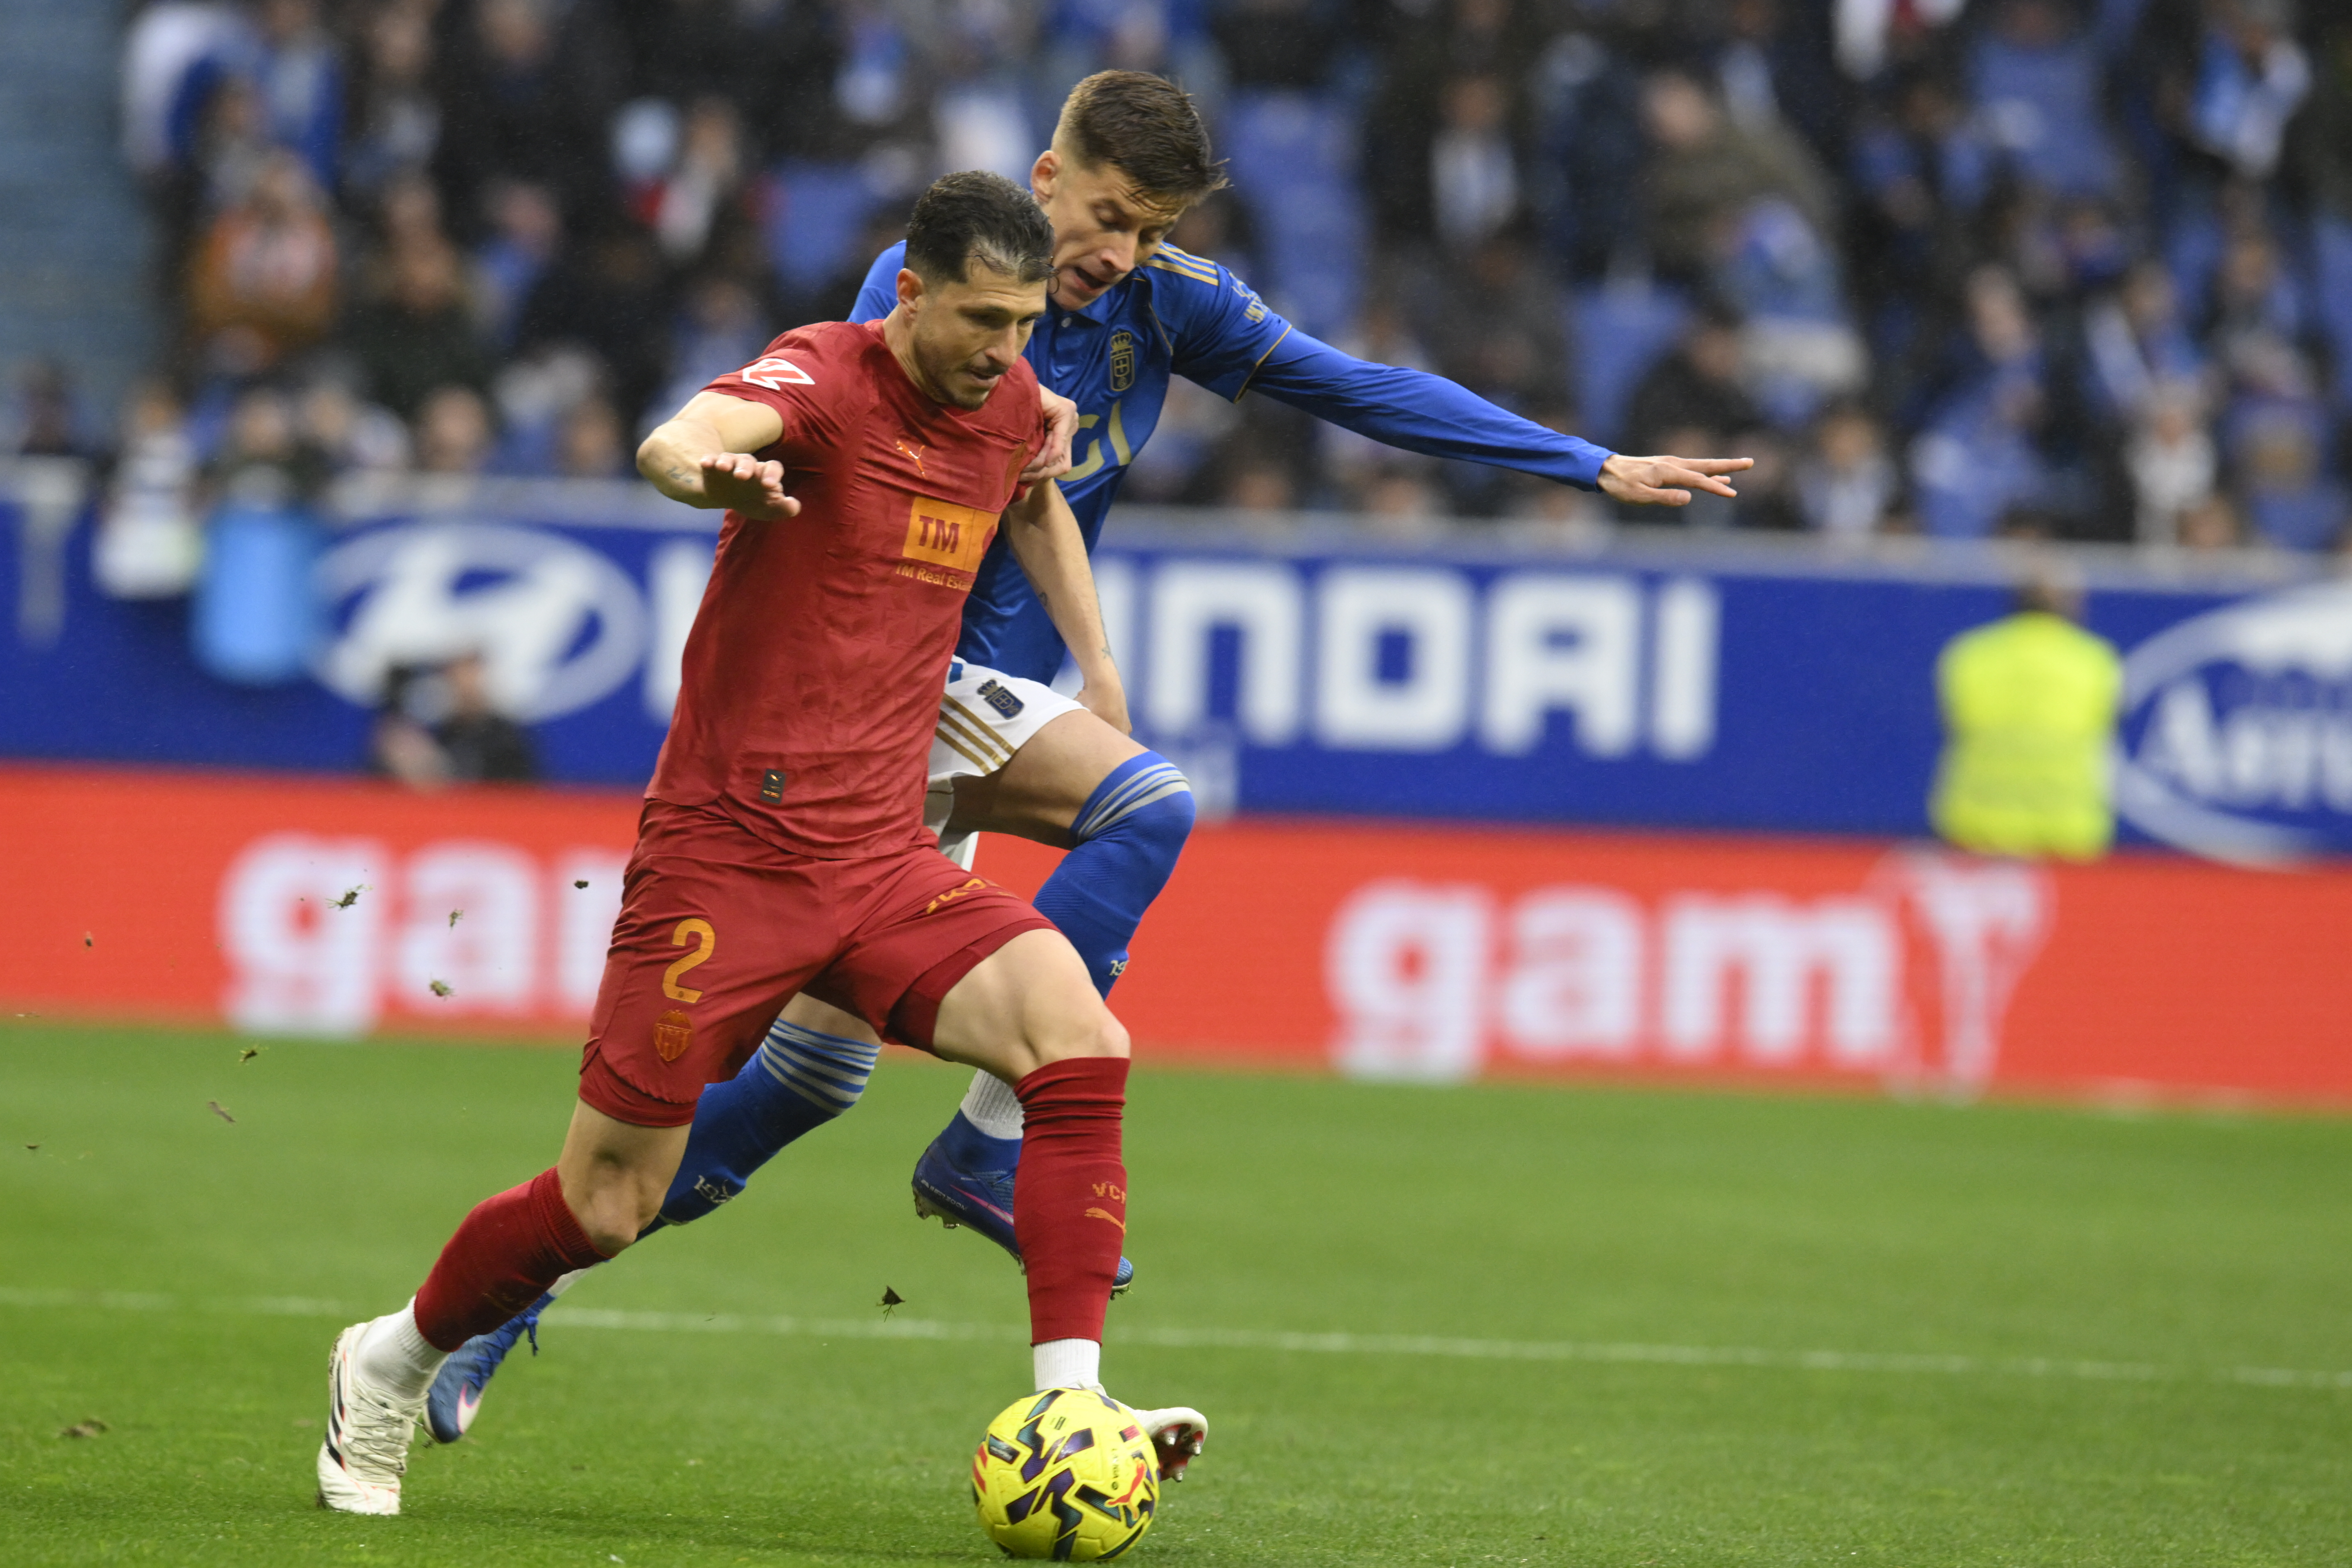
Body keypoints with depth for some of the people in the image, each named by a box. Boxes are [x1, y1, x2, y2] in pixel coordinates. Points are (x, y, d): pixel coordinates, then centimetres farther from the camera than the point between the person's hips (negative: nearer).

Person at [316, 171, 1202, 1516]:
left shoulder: (1007, 398, 7)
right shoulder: (826, 376, -14)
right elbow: (679, 440, -38)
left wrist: (1099, 666, 29)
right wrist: (709, 467, -61)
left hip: (883, 858, 6)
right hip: (728, 849, -6)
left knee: (1081, 1045, -21)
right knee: (605, 1208, 2)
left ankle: (1068, 1404, -21)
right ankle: (390, 1367, 29)